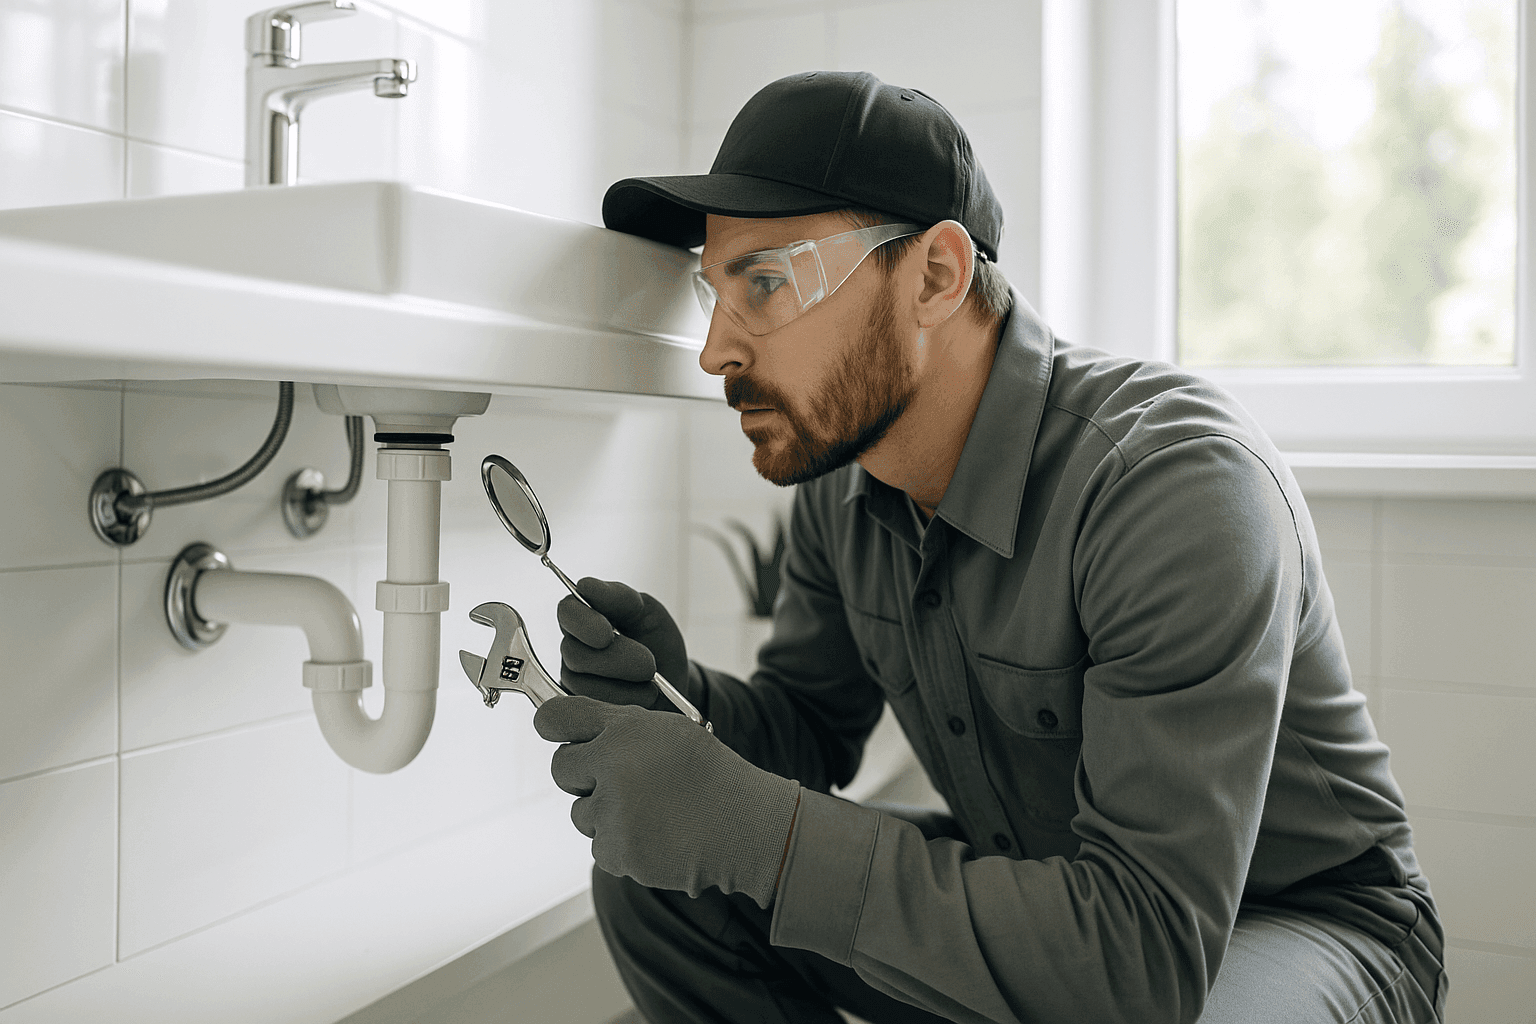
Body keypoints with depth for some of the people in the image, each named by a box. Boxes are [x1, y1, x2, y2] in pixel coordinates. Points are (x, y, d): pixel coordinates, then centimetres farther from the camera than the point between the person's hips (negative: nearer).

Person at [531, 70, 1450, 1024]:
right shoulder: (840, 472, -7)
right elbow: (810, 729, 4)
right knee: (651, 874, -8)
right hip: (1033, 885, 6)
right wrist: (679, 700, -19)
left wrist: (752, 830, -37)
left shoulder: (1181, 484, -31)